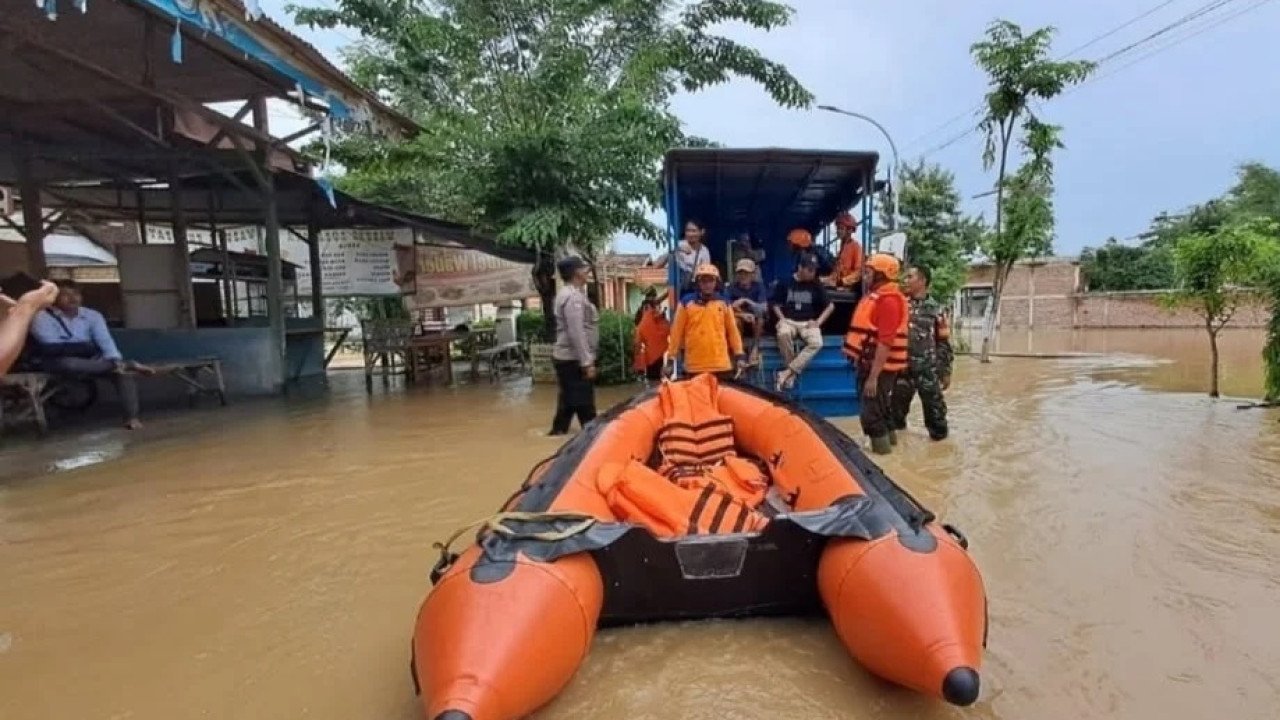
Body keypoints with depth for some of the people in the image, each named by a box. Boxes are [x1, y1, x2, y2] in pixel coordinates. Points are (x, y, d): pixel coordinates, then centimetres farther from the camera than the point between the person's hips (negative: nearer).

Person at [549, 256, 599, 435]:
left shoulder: (570, 293, 16)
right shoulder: (573, 296, -17)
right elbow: (577, 333, -24)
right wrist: (587, 362, -23)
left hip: (567, 358, 10)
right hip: (574, 360, -10)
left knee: (568, 402, 17)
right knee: (584, 405, -4)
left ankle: (558, 433, 25)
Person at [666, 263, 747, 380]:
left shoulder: (723, 303, 8)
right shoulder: (686, 303, 1)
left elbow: (732, 330, 11)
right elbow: (677, 332, 3)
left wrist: (739, 355, 6)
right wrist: (671, 358, 2)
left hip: (721, 365, 2)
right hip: (695, 366, -2)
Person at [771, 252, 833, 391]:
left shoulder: (816, 286, 6)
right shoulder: (785, 283, 3)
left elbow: (830, 306, 12)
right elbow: (776, 304, 12)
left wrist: (818, 321, 0)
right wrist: (782, 319, -4)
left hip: (808, 323, 1)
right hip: (788, 321, -1)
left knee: (817, 343, -32)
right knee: (783, 334, -38)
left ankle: (787, 372, -30)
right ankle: (792, 373, -23)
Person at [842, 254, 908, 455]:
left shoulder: (888, 300, -21)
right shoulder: (876, 295, 12)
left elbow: (885, 342, -26)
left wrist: (873, 377, -26)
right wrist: (860, 359, 21)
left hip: (880, 367, -10)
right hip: (871, 362, 10)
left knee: (871, 414, -5)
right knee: (880, 407, 24)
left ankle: (881, 450, 5)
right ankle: (889, 437, 40)